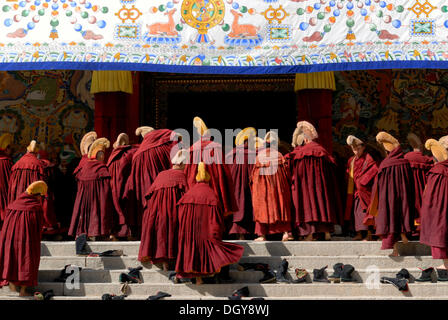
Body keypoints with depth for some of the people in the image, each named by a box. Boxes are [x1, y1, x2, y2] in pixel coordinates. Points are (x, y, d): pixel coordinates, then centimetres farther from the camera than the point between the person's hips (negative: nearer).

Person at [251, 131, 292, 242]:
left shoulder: (259, 156, -2)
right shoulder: (279, 155, -2)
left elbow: (254, 175, 1)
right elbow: (286, 172, -1)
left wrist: (254, 186, 12)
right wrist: (286, 186, 9)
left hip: (262, 185, 0)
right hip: (278, 185, 0)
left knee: (262, 207, 5)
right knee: (281, 205, 8)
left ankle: (262, 234, 2)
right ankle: (285, 231, -3)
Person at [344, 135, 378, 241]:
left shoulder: (367, 158, -7)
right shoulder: (351, 160, 16)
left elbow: (374, 170, -20)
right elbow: (348, 174, 24)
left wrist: (362, 181, -20)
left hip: (363, 190, -8)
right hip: (352, 191, 8)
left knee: (364, 211, -11)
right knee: (354, 211, 7)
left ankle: (369, 235, -9)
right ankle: (359, 234, 12)